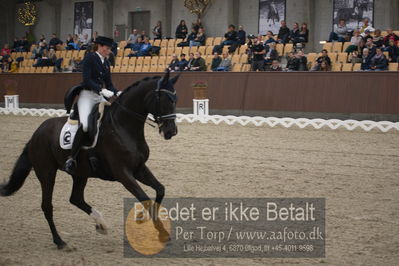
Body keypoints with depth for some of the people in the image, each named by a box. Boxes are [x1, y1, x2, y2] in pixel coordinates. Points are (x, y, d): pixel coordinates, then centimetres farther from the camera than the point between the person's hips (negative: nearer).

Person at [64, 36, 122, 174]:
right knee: (85, 125, -28)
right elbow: (87, 80, -17)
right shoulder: (90, 58, -7)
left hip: (100, 97, 8)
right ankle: (71, 158, -24)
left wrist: (117, 93, -4)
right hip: (87, 95, -8)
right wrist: (101, 90, -28)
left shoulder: (106, 62, 14)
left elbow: (109, 83, 15)